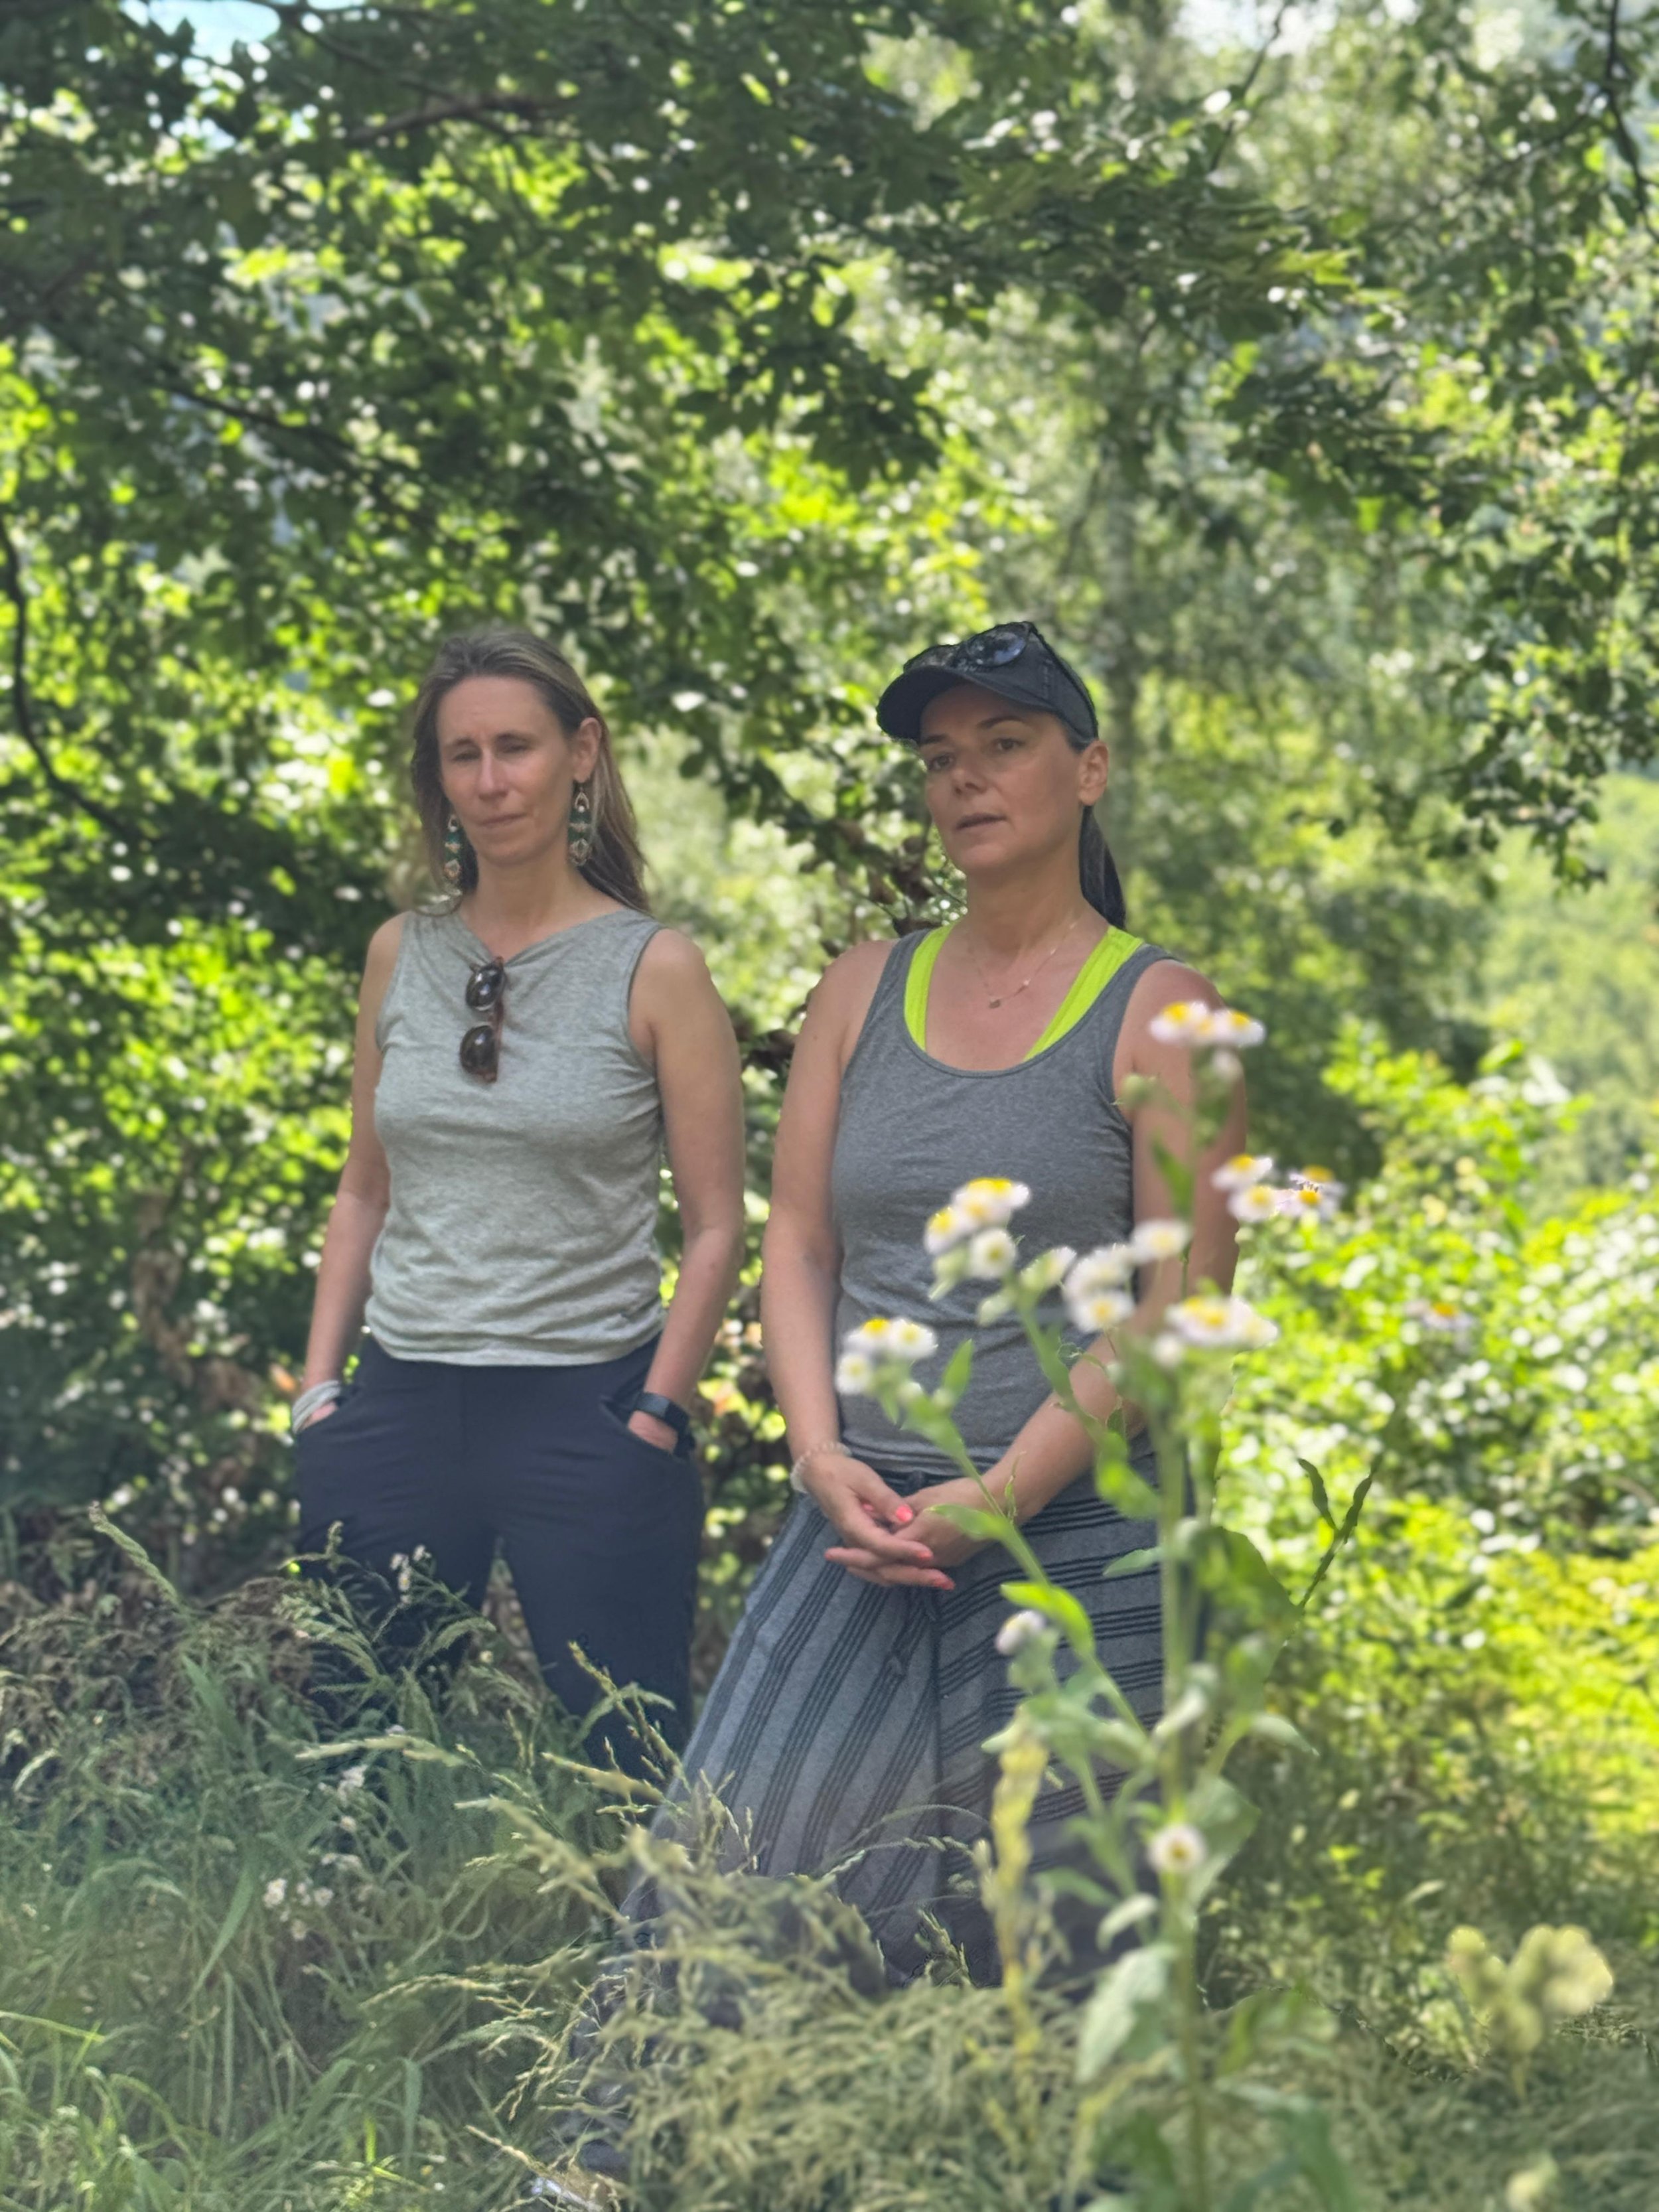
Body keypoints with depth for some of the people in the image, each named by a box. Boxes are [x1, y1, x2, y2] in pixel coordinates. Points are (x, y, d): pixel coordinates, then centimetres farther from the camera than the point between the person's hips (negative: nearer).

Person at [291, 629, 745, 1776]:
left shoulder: (653, 968, -3)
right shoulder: (403, 955, 8)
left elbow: (716, 1228, -2)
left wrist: (656, 1413, -9)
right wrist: (318, 1387, 8)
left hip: (585, 1409, -4)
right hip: (397, 1409, 4)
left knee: (630, 1766, -1)